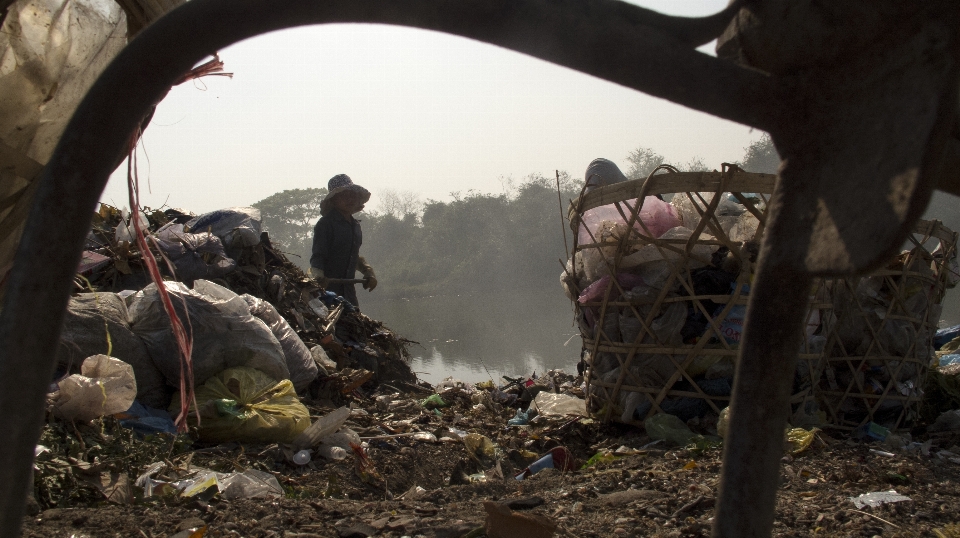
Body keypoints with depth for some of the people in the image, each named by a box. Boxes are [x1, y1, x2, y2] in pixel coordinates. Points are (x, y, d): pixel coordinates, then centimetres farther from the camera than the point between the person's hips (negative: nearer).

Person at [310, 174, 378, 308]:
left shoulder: (355, 225, 15)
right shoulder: (325, 224, -8)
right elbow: (317, 257, -14)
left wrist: (368, 271, 15)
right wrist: (319, 277, -31)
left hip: (349, 290, 7)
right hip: (328, 287, -7)